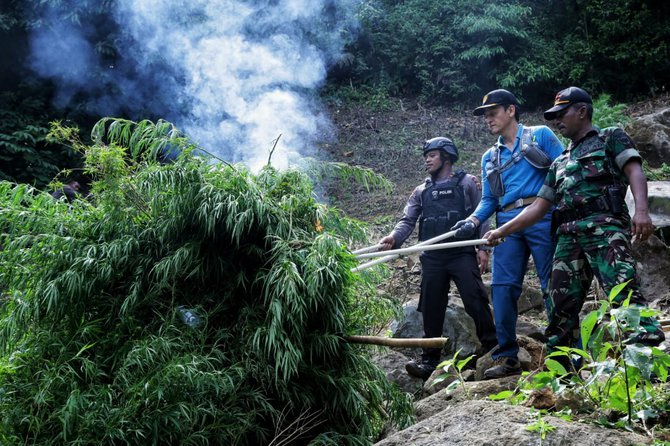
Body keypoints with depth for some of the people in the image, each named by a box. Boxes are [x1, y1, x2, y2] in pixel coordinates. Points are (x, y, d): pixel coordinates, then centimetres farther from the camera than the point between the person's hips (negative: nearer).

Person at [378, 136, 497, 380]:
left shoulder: (466, 183, 8)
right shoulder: (421, 191, 18)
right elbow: (408, 220, 8)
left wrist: (483, 247, -8)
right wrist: (394, 237, -12)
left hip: (462, 254, -4)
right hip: (432, 258, 4)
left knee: (475, 301, -11)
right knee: (431, 309, 4)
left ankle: (493, 349, 0)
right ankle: (430, 360, 10)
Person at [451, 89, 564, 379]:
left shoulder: (541, 135, 9)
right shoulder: (489, 157, 23)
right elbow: (489, 199, 20)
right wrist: (473, 220, 1)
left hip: (542, 218, -5)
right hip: (508, 225, 5)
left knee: (553, 285, -5)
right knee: (502, 287, -4)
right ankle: (506, 357, 0)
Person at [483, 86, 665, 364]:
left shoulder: (611, 138, 13)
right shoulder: (560, 163, 30)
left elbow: (635, 172, -4)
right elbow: (538, 207, 28)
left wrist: (641, 210, -22)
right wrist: (502, 231, 20)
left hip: (604, 228, -6)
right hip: (568, 237, 6)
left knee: (624, 294, -22)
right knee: (560, 307, 0)